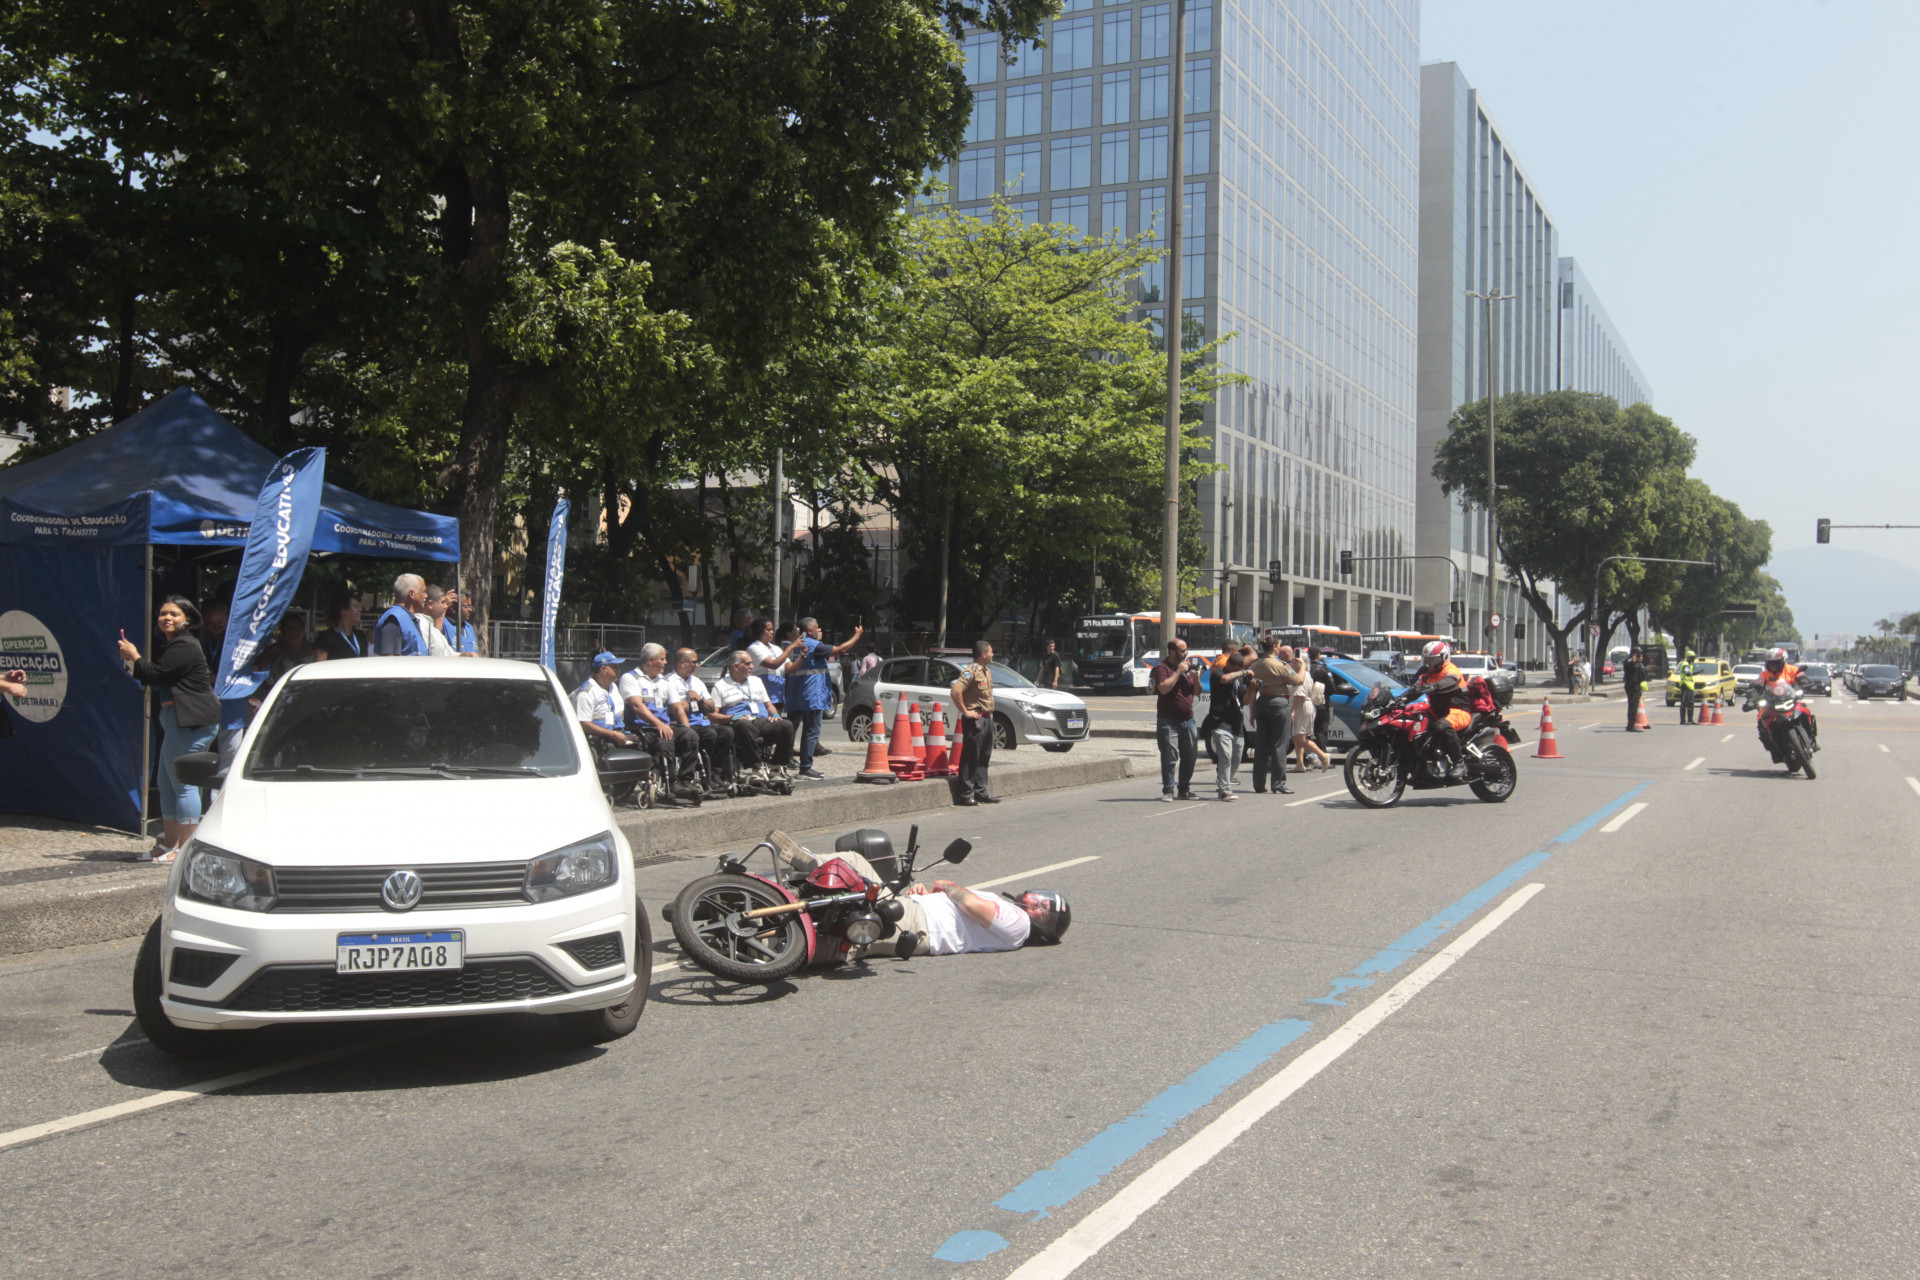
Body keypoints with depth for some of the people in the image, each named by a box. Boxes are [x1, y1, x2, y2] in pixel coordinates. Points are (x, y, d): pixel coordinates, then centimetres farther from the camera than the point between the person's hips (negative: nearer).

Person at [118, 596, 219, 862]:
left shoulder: (184, 647, -13)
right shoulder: (169, 646, 23)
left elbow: (157, 676, -16)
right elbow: (159, 682, 20)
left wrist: (135, 656, -1)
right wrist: (134, 661, 8)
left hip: (191, 722, -12)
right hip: (178, 722, 12)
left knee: (183, 783, -9)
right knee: (167, 782, 15)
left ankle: (186, 848, -5)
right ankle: (169, 843, 22)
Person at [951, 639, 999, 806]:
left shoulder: (987, 671, 16)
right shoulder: (971, 671, -15)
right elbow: (955, 690, -27)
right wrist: (965, 712, -20)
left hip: (987, 719, 10)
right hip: (975, 720, -10)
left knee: (984, 757, 14)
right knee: (971, 757, -6)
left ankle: (981, 791, 21)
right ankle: (966, 795, -4)